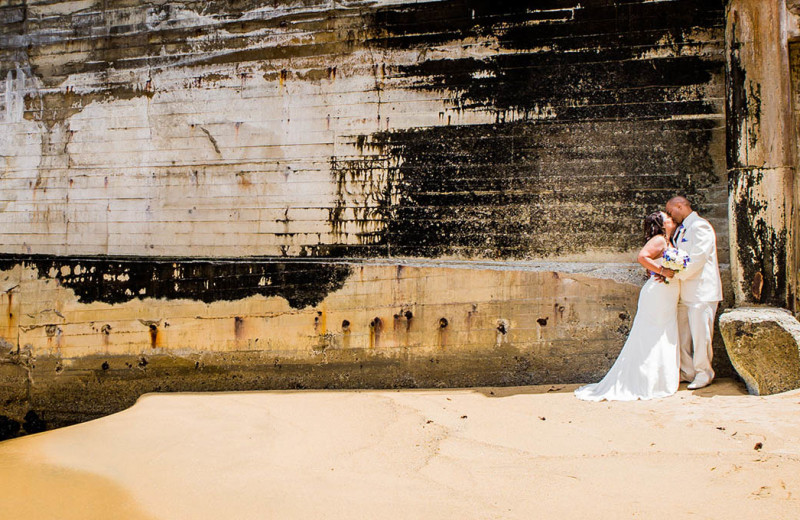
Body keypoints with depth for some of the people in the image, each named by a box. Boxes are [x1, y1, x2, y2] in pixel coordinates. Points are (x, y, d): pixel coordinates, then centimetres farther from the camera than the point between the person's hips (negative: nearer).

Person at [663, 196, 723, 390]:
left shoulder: (700, 226, -10)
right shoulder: (680, 230, 19)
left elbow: (698, 258, -18)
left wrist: (675, 273, -16)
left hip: (701, 291, -9)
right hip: (685, 292, 9)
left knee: (700, 334, -4)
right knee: (683, 335, 9)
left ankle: (703, 373, 7)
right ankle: (687, 372, 17)